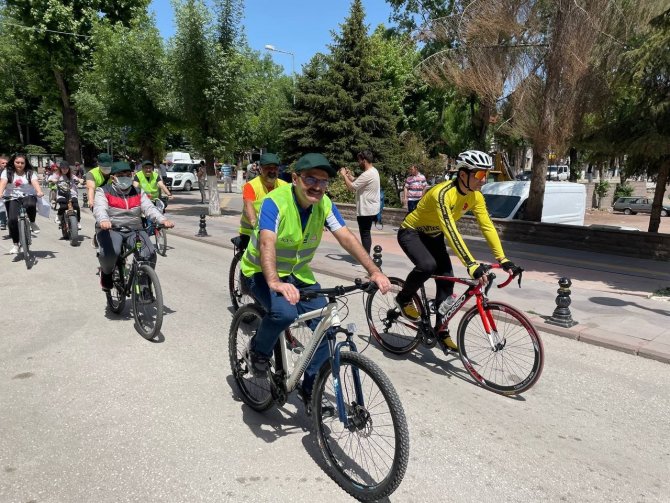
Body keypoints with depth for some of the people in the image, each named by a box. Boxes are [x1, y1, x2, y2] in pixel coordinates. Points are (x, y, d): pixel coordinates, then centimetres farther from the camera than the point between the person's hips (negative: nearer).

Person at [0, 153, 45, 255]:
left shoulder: (30, 173, 3)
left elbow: (35, 182, -14)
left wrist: (39, 192, -35)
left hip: (28, 196, -1)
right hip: (12, 198, 1)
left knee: (30, 205, -38)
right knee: (12, 219, -15)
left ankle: (32, 223, -7)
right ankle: (15, 244, 0)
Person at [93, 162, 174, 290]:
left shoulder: (138, 193, 13)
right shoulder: (103, 192, 2)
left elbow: (149, 208, -3)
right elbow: (99, 209, -17)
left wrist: (163, 220, -24)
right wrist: (103, 220, -42)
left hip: (134, 230, 3)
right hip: (110, 229, -3)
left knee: (150, 254, -21)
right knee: (111, 253, -34)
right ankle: (106, 272, 3)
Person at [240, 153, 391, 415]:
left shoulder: (324, 204, -9)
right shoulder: (275, 202, -25)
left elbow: (347, 238, -16)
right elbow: (266, 243, -40)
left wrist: (374, 272, -28)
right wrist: (274, 281, -58)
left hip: (299, 274, 5)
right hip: (262, 273, -5)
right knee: (285, 312, -35)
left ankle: (310, 388, 14)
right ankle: (259, 349, -1)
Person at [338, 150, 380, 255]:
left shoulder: (367, 174, -23)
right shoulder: (373, 171, 11)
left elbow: (351, 187, -20)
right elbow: (358, 183, 18)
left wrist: (344, 175, -8)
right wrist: (349, 175, 10)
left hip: (366, 210, -10)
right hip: (370, 208, 10)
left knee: (365, 234, -3)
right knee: (366, 233, 17)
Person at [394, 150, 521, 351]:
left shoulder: (475, 196, -12)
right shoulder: (442, 193, -36)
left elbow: (487, 226, -13)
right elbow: (451, 232, -44)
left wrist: (502, 259, -22)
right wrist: (471, 265, -50)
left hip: (433, 236, 7)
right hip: (411, 233, -7)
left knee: (446, 280, -3)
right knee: (427, 265, -33)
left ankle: (441, 330, 10)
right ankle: (404, 298, -5)